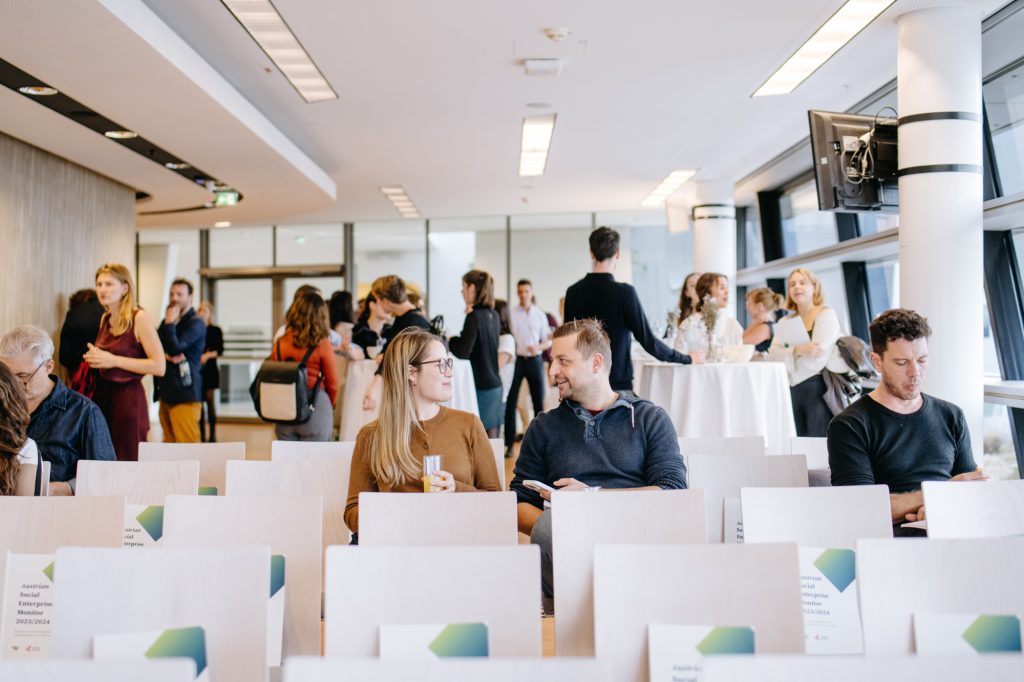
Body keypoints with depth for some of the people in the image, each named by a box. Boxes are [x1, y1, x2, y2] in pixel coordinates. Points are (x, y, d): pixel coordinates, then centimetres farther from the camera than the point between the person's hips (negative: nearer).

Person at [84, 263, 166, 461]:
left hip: (128, 398, -6)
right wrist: (95, 357, 7)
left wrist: (113, 360, -16)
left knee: (127, 463, -2)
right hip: (102, 395, 7)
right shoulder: (106, 318, 11)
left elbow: (159, 366, -17)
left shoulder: (139, 317, -10)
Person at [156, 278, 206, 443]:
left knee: (187, 445, -12)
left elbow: (175, 348, -17)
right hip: (166, 391, 8)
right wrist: (166, 354, -10)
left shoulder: (195, 323, -7)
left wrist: (169, 323, -13)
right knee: (170, 442, 12)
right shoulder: (168, 320, 18)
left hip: (185, 393, -8)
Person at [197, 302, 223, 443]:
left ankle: (212, 434, 3)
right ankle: (202, 434, 12)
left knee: (210, 401, -3)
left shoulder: (215, 330, 2)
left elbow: (220, 350, -3)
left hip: (210, 369, -3)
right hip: (196, 370, 3)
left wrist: (208, 355, -19)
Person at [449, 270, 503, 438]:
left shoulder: (474, 316, -14)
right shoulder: (493, 315, 9)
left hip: (481, 387, -8)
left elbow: (462, 351, -18)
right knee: (492, 440, 11)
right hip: (495, 384, 8)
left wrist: (450, 340, 0)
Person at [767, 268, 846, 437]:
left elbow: (818, 353, -14)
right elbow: (773, 356, -2)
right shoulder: (785, 323, 15)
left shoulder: (827, 314, 0)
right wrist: (798, 351, -21)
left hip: (819, 387, -5)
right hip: (792, 391, 5)